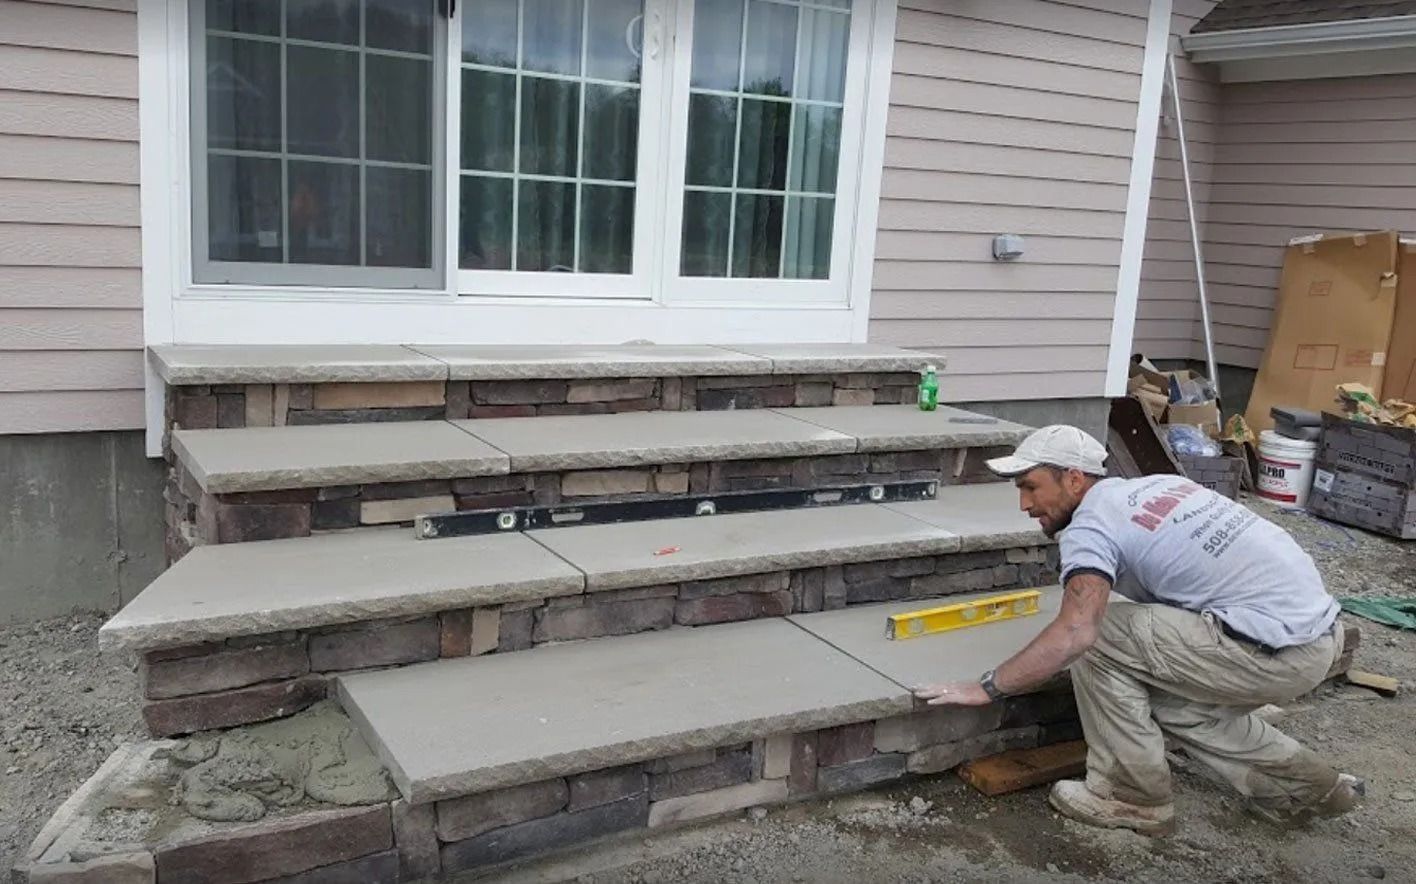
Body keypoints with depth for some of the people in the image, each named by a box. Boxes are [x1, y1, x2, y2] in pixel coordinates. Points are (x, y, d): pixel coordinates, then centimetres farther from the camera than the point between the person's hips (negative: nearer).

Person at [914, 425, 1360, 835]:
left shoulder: (1091, 523, -11)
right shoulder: (1157, 486, 15)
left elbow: (1074, 633, -26)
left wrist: (986, 688, -17)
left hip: (1281, 649, -9)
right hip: (1317, 630, 9)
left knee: (1099, 638, -7)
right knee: (1163, 694, 22)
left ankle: (1131, 797, 5)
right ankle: (1303, 782, 26)